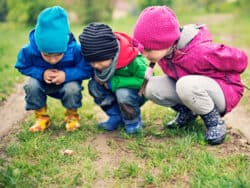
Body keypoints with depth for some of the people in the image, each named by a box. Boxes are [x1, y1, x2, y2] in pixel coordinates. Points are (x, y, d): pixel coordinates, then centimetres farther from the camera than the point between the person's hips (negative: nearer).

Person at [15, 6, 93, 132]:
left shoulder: (75, 50, -34)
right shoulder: (29, 51, -30)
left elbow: (87, 70, -23)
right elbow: (22, 67, -12)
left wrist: (67, 75, -37)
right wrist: (41, 74, -30)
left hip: (67, 82, -1)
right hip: (43, 83, 2)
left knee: (73, 88, -35)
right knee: (31, 86, -30)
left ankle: (72, 116, -1)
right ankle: (42, 117, -3)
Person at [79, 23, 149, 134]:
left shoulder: (133, 61, -34)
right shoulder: (100, 59, -16)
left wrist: (114, 83, -33)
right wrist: (97, 77, -22)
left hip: (138, 92, -6)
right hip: (116, 90, 6)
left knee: (123, 93, -36)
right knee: (93, 85, -17)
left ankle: (133, 122, -7)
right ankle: (116, 117, -2)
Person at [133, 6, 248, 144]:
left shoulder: (200, 52, -34)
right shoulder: (163, 49, -14)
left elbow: (239, 60, -18)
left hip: (224, 91, -6)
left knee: (186, 85, -39)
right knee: (151, 87, -16)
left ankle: (215, 122, -14)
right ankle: (187, 112, 8)